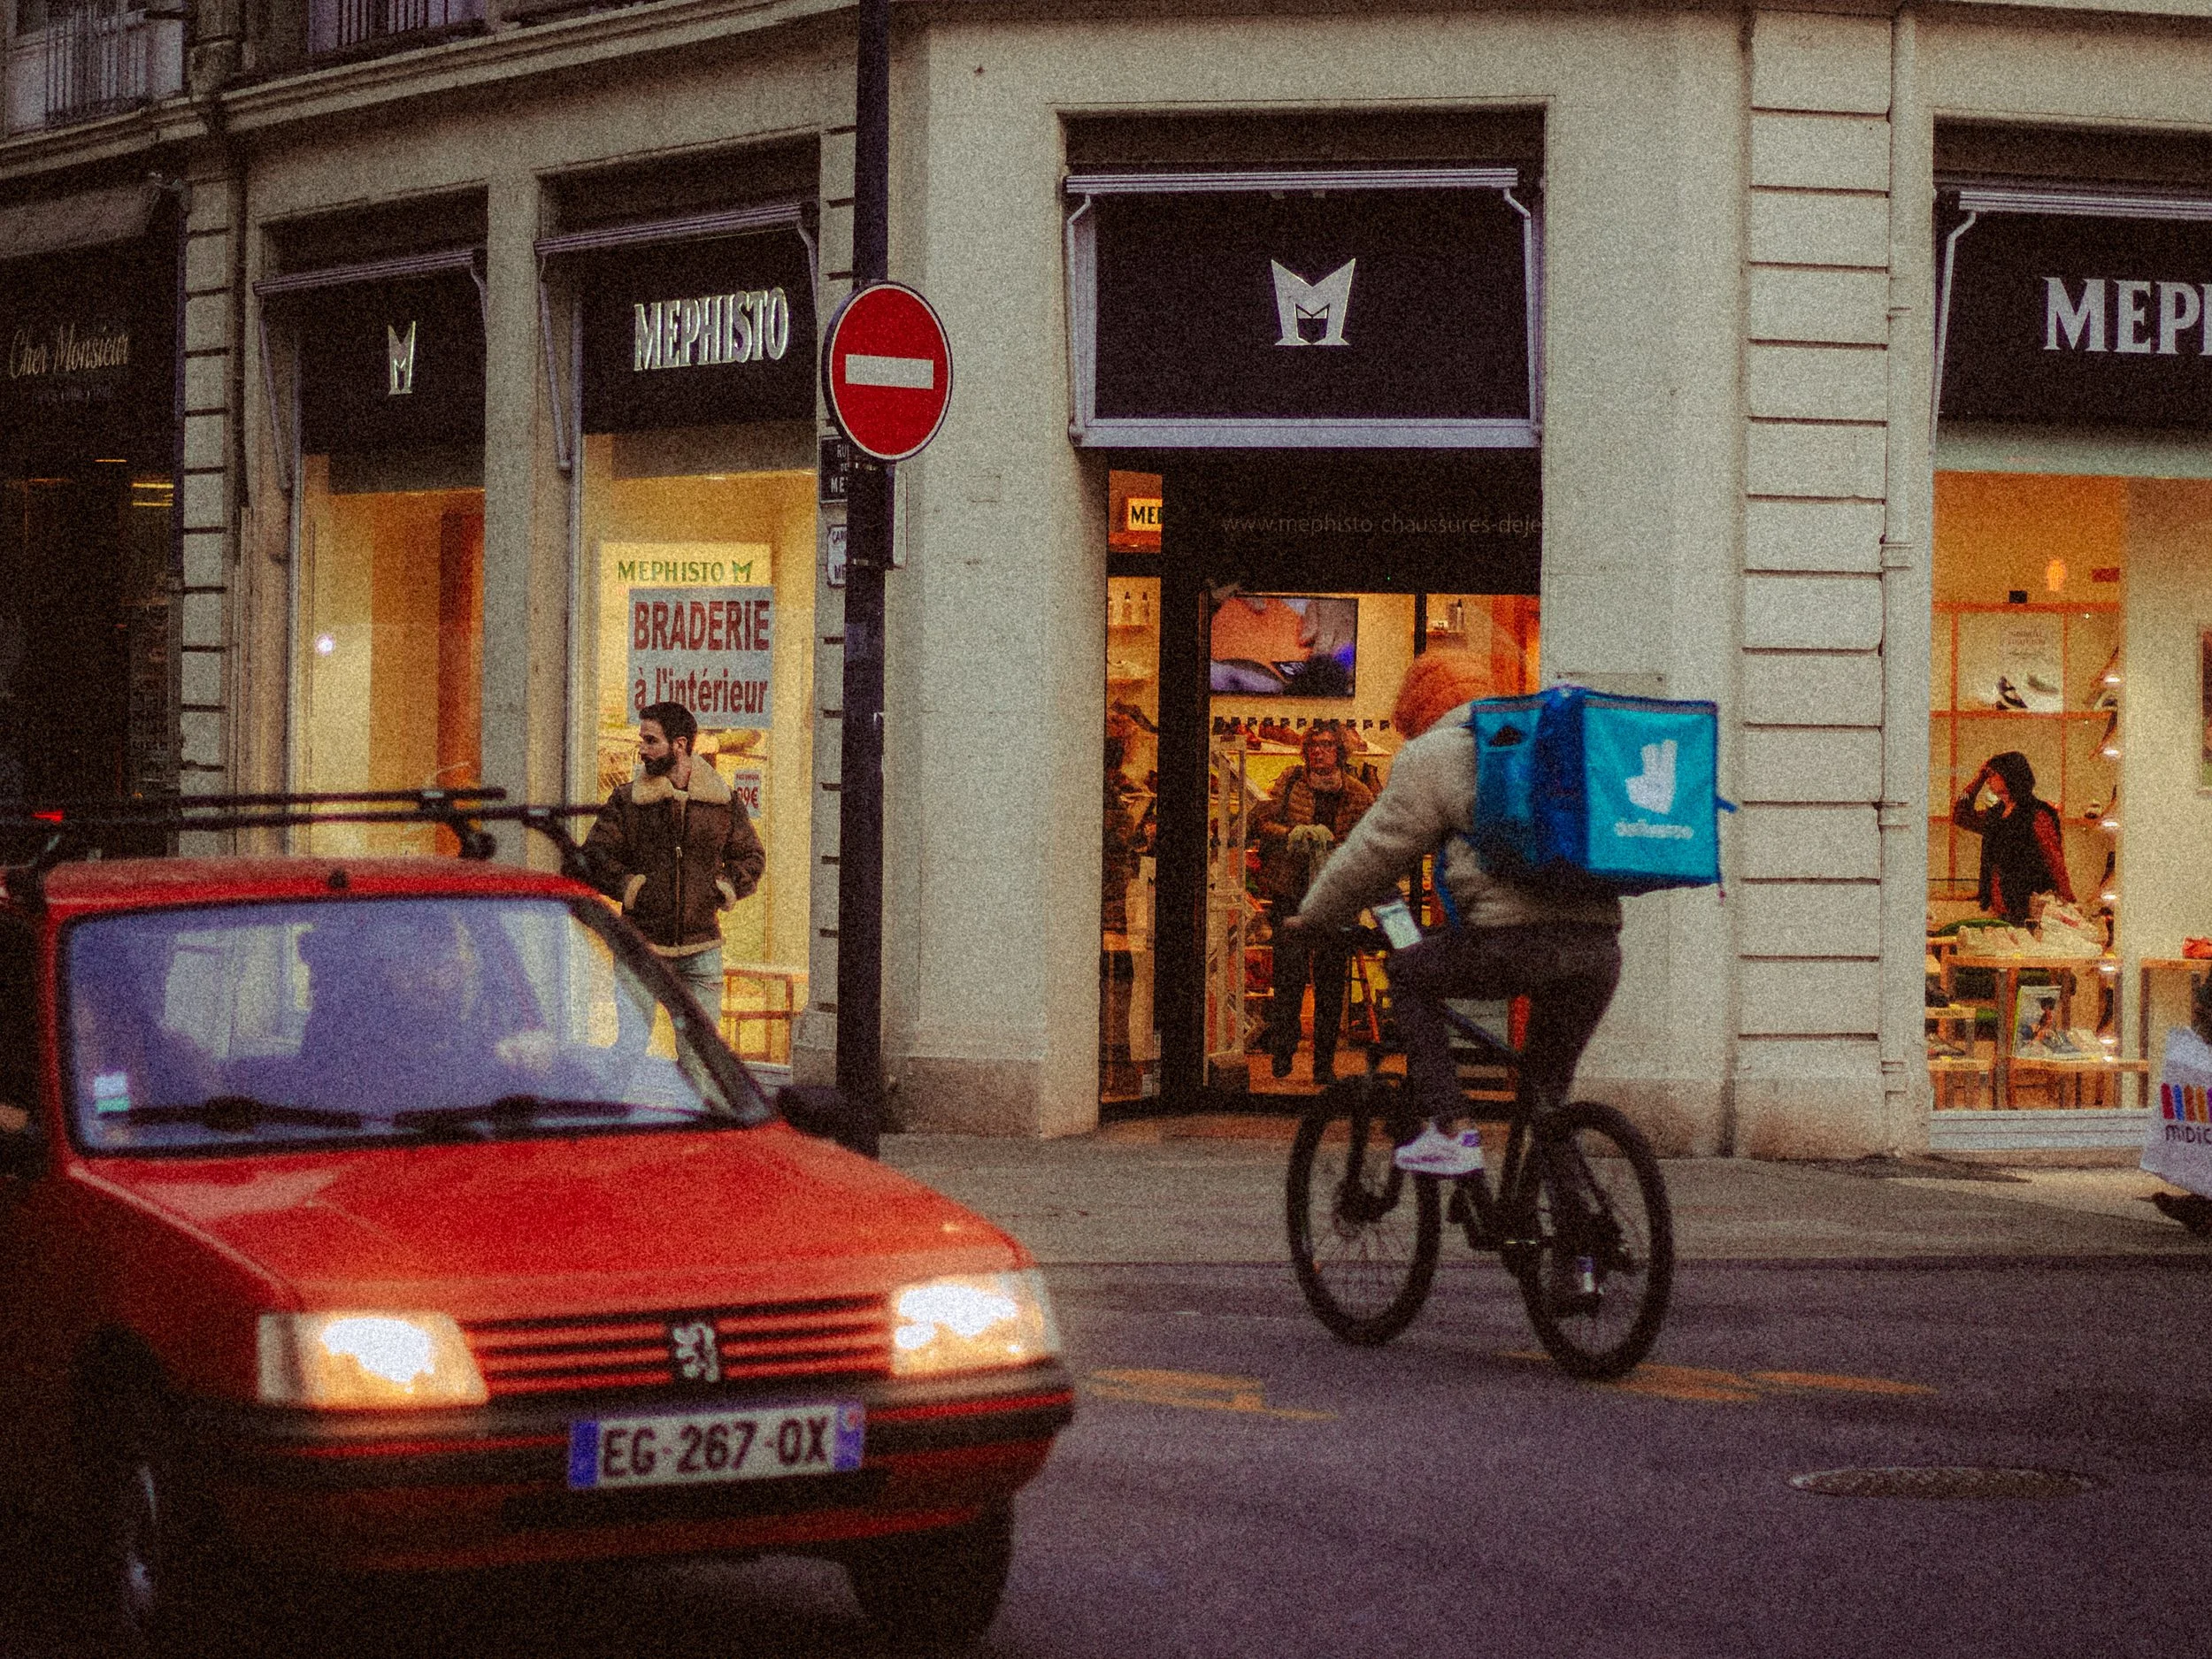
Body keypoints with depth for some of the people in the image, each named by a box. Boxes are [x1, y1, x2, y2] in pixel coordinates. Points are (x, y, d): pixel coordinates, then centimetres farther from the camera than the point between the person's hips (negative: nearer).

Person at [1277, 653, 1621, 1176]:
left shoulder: (1436, 754, 8)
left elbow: (1378, 849, 10)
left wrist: (1315, 915, 24)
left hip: (1515, 945, -6)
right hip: (1601, 947, 6)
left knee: (1409, 976, 20)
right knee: (1545, 1093, 23)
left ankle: (1447, 1133, 8)